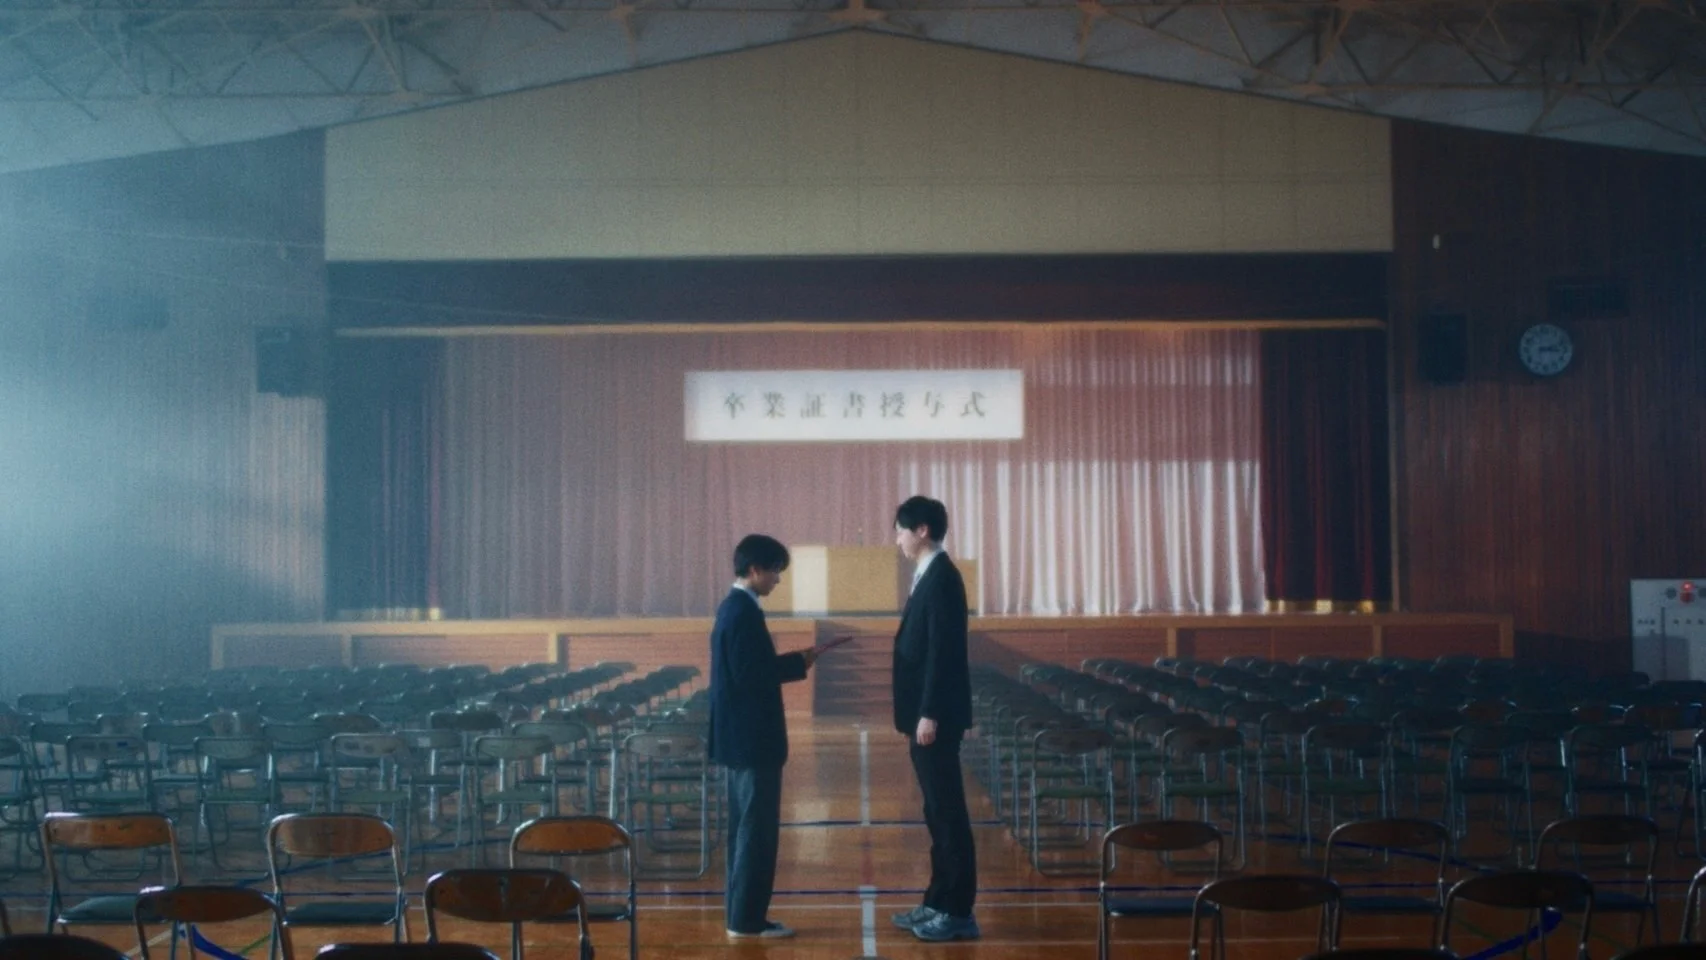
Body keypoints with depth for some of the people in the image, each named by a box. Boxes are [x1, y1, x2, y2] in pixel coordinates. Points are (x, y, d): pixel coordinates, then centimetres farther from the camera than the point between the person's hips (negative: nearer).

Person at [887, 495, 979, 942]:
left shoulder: (941, 577, -16)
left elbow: (943, 652, -21)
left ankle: (958, 912, 1)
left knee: (948, 811, -4)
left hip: (936, 716, -10)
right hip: (925, 713, 10)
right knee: (937, 812, 14)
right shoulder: (928, 575, 15)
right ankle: (939, 903, 20)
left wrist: (930, 715, -22)